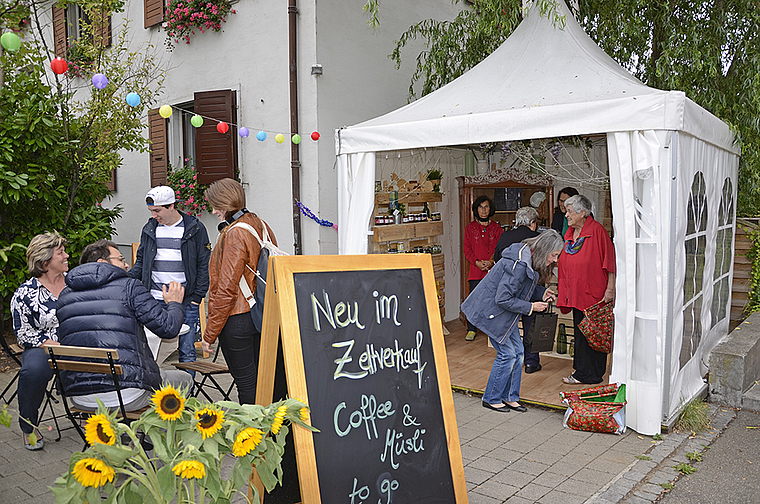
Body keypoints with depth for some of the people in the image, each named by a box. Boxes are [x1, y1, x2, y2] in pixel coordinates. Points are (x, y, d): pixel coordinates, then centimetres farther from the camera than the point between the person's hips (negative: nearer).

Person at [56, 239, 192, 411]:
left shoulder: (64, 295, 12)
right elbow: (168, 328, -6)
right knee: (184, 379, 19)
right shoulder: (129, 286, -4)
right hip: (126, 396, -6)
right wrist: (174, 304, 17)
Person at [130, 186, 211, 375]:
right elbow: (141, 262, 19)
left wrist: (196, 298, -6)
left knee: (186, 352, 3)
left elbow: (204, 266, 0)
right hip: (153, 301, 3)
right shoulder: (149, 229, 11)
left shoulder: (195, 228, 0)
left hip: (186, 303, -3)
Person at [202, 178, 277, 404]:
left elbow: (226, 289, -18)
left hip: (237, 319, -9)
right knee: (258, 379, 17)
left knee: (246, 383, 0)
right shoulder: (260, 225, 8)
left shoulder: (234, 235, -17)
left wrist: (210, 333, -13)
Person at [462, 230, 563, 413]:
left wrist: (542, 293, -2)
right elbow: (503, 299, -28)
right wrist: (531, 307, -19)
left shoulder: (529, 259, 1)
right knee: (507, 354, -3)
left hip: (505, 313, 10)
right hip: (492, 312, -10)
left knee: (517, 351, 9)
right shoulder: (518, 265, -30)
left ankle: (509, 397, 21)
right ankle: (491, 399, 14)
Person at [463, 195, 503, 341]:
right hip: (476, 269, 0)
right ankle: (471, 329, 6)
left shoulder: (496, 228, 11)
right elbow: (467, 250, 5)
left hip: (493, 269, 0)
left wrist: (491, 262, -10)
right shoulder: (470, 228, 10)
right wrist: (477, 262, -10)